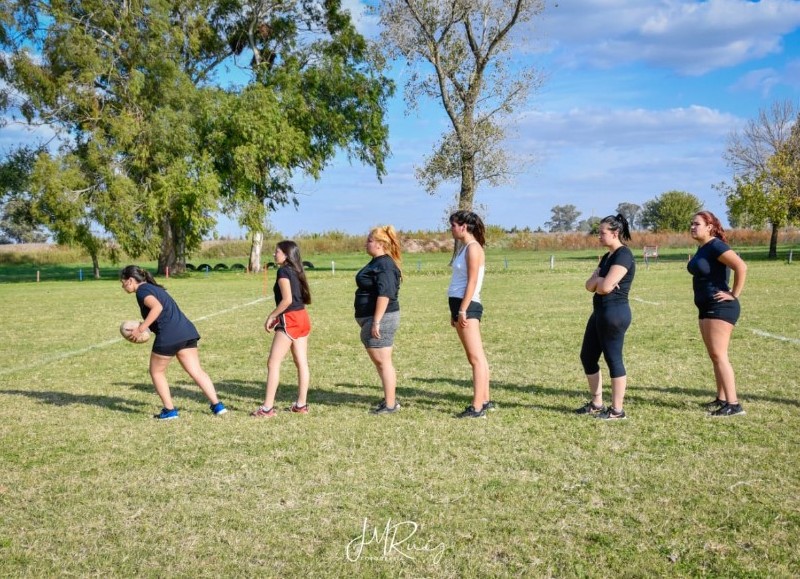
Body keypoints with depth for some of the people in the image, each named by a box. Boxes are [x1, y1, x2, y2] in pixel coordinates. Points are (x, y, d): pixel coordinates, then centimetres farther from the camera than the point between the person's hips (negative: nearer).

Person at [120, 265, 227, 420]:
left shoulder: (142, 290, -1)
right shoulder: (154, 288, 26)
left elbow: (157, 307, -20)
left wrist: (141, 328, -16)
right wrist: (144, 327, 19)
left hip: (168, 336, -8)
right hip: (187, 331, 8)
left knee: (157, 372, 12)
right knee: (196, 371, 7)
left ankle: (169, 410, 14)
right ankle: (217, 405, 1)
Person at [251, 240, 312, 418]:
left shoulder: (283, 271, -12)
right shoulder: (296, 271, 14)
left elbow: (287, 300, -20)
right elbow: (301, 298, 13)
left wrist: (271, 316, -9)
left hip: (289, 320, -9)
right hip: (302, 317, 9)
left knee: (273, 363, -5)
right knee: (302, 363, 9)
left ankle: (267, 408, -6)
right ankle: (301, 404, 14)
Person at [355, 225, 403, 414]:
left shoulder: (384, 265, -17)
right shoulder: (377, 262, 16)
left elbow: (384, 295, -25)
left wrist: (376, 322, -26)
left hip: (381, 318, -11)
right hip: (373, 318, 11)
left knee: (383, 362, -6)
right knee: (380, 362, 16)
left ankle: (390, 404, -1)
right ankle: (390, 399, 24)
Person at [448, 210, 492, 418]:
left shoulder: (473, 248, -11)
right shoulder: (465, 248, 17)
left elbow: (472, 282, -17)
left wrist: (462, 310, -20)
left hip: (467, 306, -10)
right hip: (460, 305, 10)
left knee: (476, 357, -9)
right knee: (477, 357, 13)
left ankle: (477, 407, -10)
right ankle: (484, 400, 19)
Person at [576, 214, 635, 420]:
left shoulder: (623, 255, -13)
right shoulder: (607, 257, 18)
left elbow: (605, 286, -20)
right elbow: (590, 285, 11)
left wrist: (597, 279, 0)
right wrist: (599, 280, -9)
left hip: (614, 312, -10)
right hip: (600, 311, 10)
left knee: (613, 358, -3)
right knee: (587, 356, 14)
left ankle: (617, 410, 5)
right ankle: (596, 404, 25)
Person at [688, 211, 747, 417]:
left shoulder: (716, 246, -16)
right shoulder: (702, 248, 13)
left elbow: (741, 267, -27)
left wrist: (734, 294, -20)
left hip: (720, 307, -10)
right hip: (706, 307, 10)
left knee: (719, 355, -12)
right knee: (714, 356, 13)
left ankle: (733, 404, -11)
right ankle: (722, 399, 20)